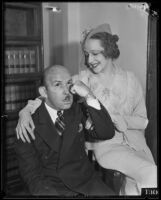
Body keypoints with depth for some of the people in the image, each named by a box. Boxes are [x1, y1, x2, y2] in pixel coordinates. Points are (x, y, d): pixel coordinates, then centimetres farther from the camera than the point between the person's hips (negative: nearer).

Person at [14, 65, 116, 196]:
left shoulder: (78, 110, 2)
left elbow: (107, 134, -9)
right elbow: (32, 175, -6)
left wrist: (89, 97, -18)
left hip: (85, 180, 2)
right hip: (51, 185, -1)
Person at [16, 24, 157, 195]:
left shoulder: (129, 79, 6)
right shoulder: (83, 79, 0)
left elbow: (143, 119, 9)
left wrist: (127, 121, -12)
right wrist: (26, 111, -21)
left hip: (135, 142, 3)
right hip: (106, 144, -2)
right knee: (151, 175, -23)